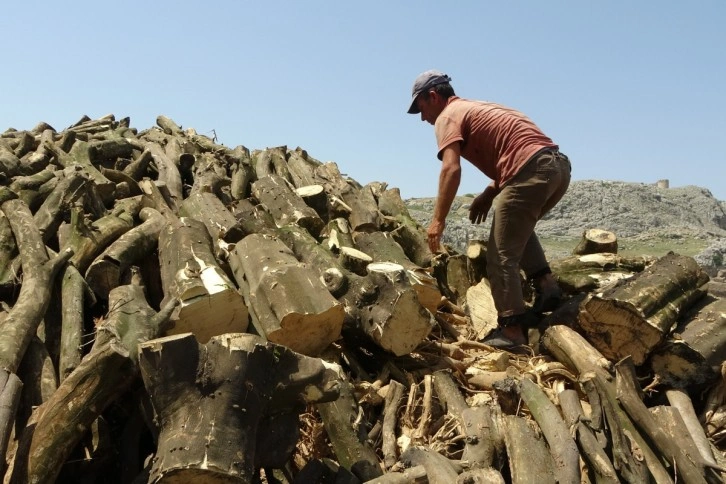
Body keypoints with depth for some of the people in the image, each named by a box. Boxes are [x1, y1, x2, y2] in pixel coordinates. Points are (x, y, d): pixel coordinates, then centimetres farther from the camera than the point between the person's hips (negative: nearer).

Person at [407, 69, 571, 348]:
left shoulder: (448, 117, 4)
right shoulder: (478, 108, 31)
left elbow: (451, 170, -12)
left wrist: (438, 221, -10)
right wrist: (489, 194, 19)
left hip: (532, 170, -9)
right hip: (559, 164, 9)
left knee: (501, 256, -3)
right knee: (518, 226, 31)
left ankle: (512, 330, -4)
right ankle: (545, 283, 17)